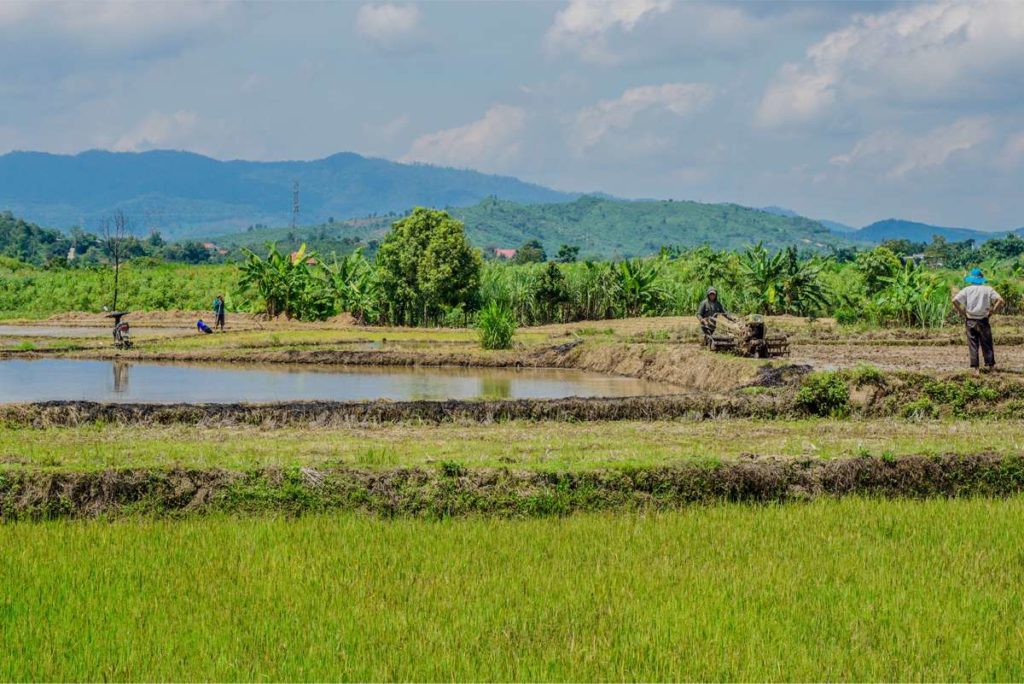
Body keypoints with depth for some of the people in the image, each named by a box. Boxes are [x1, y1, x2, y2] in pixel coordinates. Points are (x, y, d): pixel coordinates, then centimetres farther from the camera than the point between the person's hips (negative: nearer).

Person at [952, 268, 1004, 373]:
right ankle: (990, 365, 13)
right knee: (987, 344, 9)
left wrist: (962, 313, -1)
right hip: (983, 321, 0)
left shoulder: (967, 290, 0)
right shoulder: (987, 290, 0)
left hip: (970, 321, 0)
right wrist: (992, 312, -1)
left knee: (973, 345, 4)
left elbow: (955, 300, -10)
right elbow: (1000, 300, -9)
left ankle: (975, 368, 0)